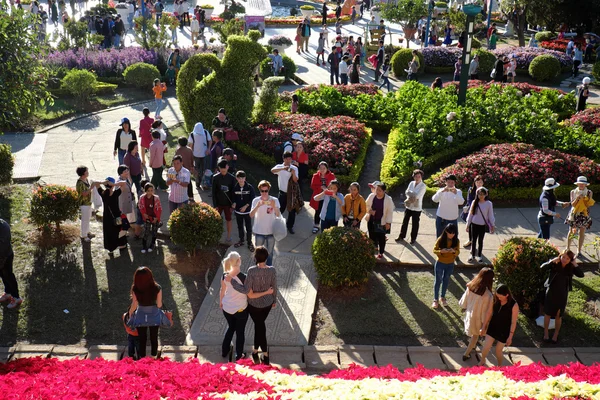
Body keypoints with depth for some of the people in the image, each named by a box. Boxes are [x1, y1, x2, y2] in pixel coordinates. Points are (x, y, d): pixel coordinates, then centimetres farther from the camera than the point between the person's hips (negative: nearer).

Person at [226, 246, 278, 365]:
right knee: (259, 325, 25)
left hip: (254, 304, -3)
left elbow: (246, 290, -27)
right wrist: (274, 300, 13)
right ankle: (255, 350, 41)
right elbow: (274, 288, -4)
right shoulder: (272, 270, -17)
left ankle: (265, 356, 23)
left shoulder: (252, 270, -28)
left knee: (260, 327, 15)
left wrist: (231, 281, -23)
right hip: (268, 303, 3)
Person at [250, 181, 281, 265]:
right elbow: (251, 215, -19)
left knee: (269, 253, 14)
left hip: (271, 231, 0)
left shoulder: (274, 200, -10)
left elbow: (278, 215, -18)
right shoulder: (256, 200, -9)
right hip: (259, 232, 0)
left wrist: (274, 206, -37)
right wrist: (257, 206, -35)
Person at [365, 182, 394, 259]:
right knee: (372, 235, 14)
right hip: (371, 220, 3)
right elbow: (366, 205, 6)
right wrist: (370, 211, -14)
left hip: (382, 222, -3)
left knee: (381, 237, 7)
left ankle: (381, 252, 24)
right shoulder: (371, 196, -8)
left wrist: (388, 222, -11)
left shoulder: (388, 199, -17)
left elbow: (390, 212, -10)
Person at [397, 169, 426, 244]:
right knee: (405, 221, 13)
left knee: (415, 224, 8)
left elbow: (417, 196, -21)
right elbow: (406, 192, -6)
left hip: (417, 208, -5)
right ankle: (401, 236, 28)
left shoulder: (423, 186, -13)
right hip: (408, 206, 5)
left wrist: (410, 193, -9)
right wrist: (413, 196, -21)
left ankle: (413, 238, 24)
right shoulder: (411, 183, 2)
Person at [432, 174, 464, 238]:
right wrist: (442, 191, -32)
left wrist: (455, 193, -33)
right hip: (441, 217, 0)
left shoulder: (458, 191, 1)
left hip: (453, 218, 0)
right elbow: (434, 199, -17)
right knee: (439, 237, 10)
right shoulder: (441, 190, 0)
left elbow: (461, 202, -16)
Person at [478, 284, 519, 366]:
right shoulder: (494, 300, -12)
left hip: (504, 331, -3)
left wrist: (510, 336, -9)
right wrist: (483, 327, 7)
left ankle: (499, 366, 40)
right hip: (493, 327, 3)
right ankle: (482, 361, 30)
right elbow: (489, 314, 0)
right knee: (485, 347, -1)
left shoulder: (514, 305, -22)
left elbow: (513, 322, -14)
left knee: (498, 350, 11)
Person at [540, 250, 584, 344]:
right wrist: (553, 261, -28)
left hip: (562, 294, 1)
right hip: (551, 292, -1)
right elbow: (542, 268, -25)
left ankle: (555, 335, 29)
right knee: (548, 314, 10)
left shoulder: (571, 267, -8)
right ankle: (546, 334, 28)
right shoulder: (554, 264, -12)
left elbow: (581, 275, -19)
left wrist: (575, 264, -23)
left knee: (558, 316, 11)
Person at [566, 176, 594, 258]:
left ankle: (579, 251, 12)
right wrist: (578, 198, -23)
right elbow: (572, 204, -7)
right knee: (571, 231, 6)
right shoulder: (573, 192, -1)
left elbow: (589, 205, -6)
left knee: (582, 233, 2)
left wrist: (587, 199, -24)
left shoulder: (589, 192, -3)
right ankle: (568, 248, 19)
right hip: (574, 214, 1)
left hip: (584, 215, 0)